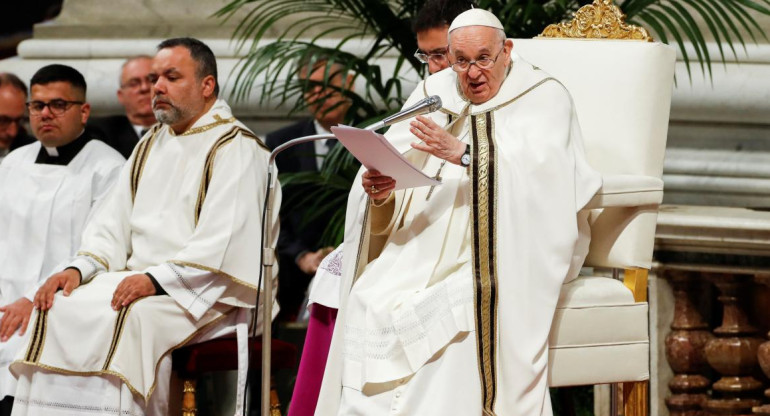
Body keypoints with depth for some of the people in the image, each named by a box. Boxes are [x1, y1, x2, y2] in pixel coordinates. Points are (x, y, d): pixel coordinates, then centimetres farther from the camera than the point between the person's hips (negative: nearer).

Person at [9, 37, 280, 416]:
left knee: (127, 319, -34)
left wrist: (157, 279, -26)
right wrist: (79, 269, -2)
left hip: (203, 294, -7)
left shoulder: (236, 149, -6)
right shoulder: (150, 147, 21)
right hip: (139, 280, 7)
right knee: (59, 309, -15)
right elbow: (112, 223, 18)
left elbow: (224, 242, -17)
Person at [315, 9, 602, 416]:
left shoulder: (544, 98, 5)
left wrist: (464, 153, -26)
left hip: (504, 255, -4)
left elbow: (541, 167, -15)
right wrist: (379, 192, -17)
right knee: (369, 302, -25)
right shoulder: (432, 95, 16)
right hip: (426, 244, 4)